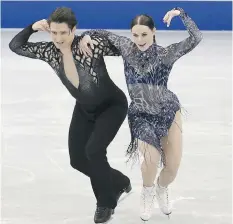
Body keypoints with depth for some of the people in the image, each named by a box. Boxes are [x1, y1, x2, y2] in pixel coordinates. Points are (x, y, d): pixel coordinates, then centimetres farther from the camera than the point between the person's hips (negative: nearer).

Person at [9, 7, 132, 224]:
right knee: (78, 159, 7)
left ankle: (106, 202, 3)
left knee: (93, 150, -22)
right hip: (84, 109, 6)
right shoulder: (49, 51, -15)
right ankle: (118, 182, 34)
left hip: (112, 106, -6)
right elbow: (15, 46, -6)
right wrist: (32, 27, -20)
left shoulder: (93, 44, -31)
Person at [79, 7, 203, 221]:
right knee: (151, 158, -25)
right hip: (141, 115, 0)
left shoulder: (166, 54, -16)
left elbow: (196, 38, -25)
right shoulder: (127, 48, -11)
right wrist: (87, 35, -14)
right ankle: (148, 191, 9)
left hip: (168, 111, 0)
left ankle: (162, 189, 37)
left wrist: (180, 12, -31)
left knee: (173, 165, -1)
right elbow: (105, 34, 4)